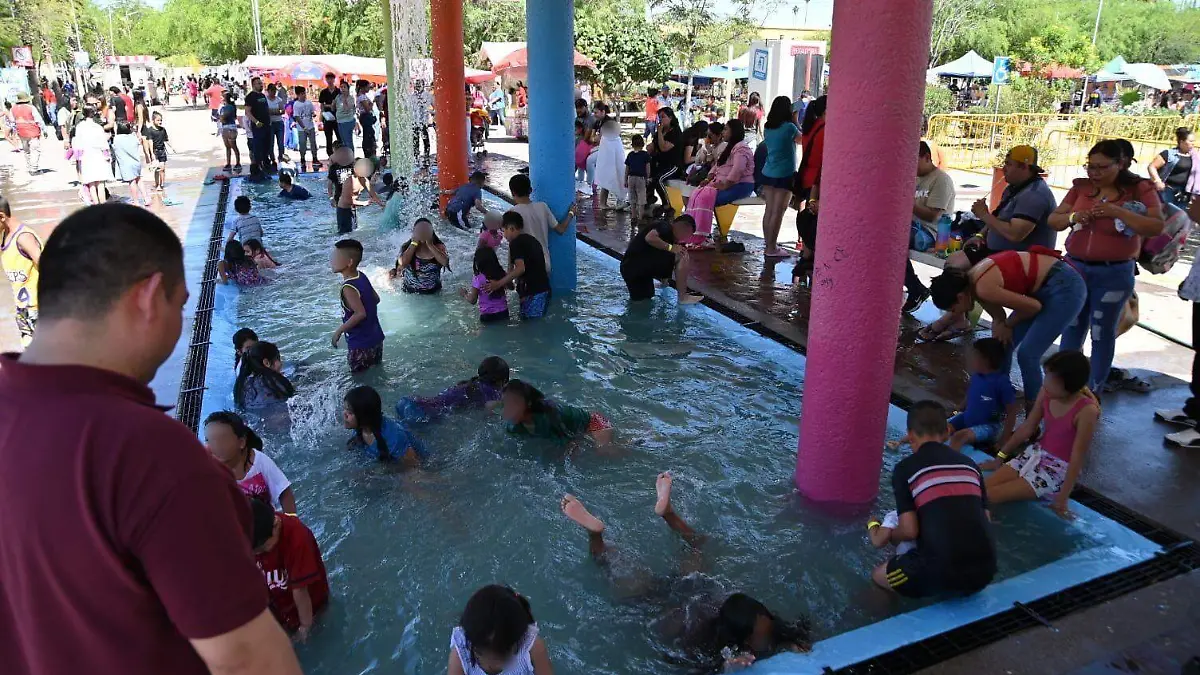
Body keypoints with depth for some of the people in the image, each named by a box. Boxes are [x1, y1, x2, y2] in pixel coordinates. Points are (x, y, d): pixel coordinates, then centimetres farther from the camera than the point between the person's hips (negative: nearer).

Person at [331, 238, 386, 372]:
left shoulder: (348, 288, -25)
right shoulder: (362, 276, 0)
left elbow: (360, 314, -32)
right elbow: (376, 299, 10)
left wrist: (339, 331, -23)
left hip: (361, 344, -8)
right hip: (376, 338, 8)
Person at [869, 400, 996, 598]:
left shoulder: (906, 468, -2)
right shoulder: (970, 464, 13)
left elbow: (909, 531, -6)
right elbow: (985, 520, 15)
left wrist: (888, 535, 17)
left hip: (943, 571, -5)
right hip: (985, 571, 5)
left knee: (879, 575, 22)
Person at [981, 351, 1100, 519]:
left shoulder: (1086, 411, -25)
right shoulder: (1046, 392, -7)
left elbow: (1078, 457, -21)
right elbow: (1027, 428, 5)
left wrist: (1062, 498, -20)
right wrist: (1001, 457, 10)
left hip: (1060, 469, -6)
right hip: (1035, 453, 7)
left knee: (990, 496, -18)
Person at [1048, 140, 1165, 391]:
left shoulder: (1140, 189, -7)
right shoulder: (1080, 187, 2)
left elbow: (1157, 228, -17)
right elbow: (1053, 220, 6)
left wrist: (1117, 211, -26)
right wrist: (1072, 217, -15)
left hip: (1114, 274, -4)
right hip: (1074, 267, 4)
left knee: (1102, 333, 6)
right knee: (1072, 328, 14)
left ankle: (1094, 392, 16)